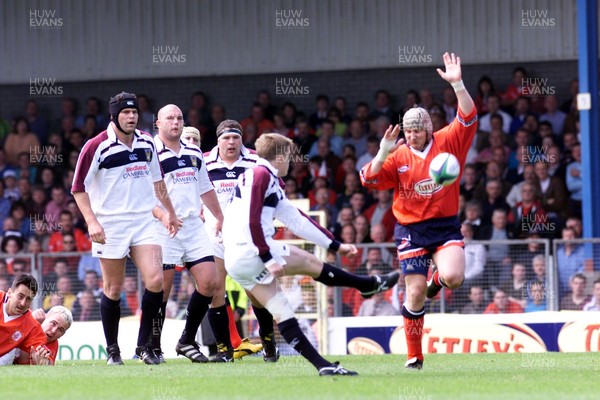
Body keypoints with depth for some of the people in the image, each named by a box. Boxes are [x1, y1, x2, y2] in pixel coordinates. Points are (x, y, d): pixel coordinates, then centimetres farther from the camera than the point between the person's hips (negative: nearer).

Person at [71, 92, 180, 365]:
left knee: (155, 280, -11)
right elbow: (78, 187, -7)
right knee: (113, 289, 1)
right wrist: (91, 221, -17)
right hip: (110, 225, -4)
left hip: (143, 221, 4)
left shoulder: (146, 143, 9)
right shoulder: (97, 146, -8)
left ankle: (143, 344, 2)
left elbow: (157, 180, 24)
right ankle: (112, 350, 14)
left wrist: (170, 212, 27)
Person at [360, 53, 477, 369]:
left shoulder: (447, 142, -1)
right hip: (411, 230, 0)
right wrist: (383, 153, -22)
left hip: (445, 226, 0)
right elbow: (369, 179, -7)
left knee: (453, 277, -25)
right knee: (415, 293, -3)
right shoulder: (399, 156, 1)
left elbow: (468, 118, -13)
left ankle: (437, 280, 16)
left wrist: (457, 84, -25)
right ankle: (414, 355, 10)